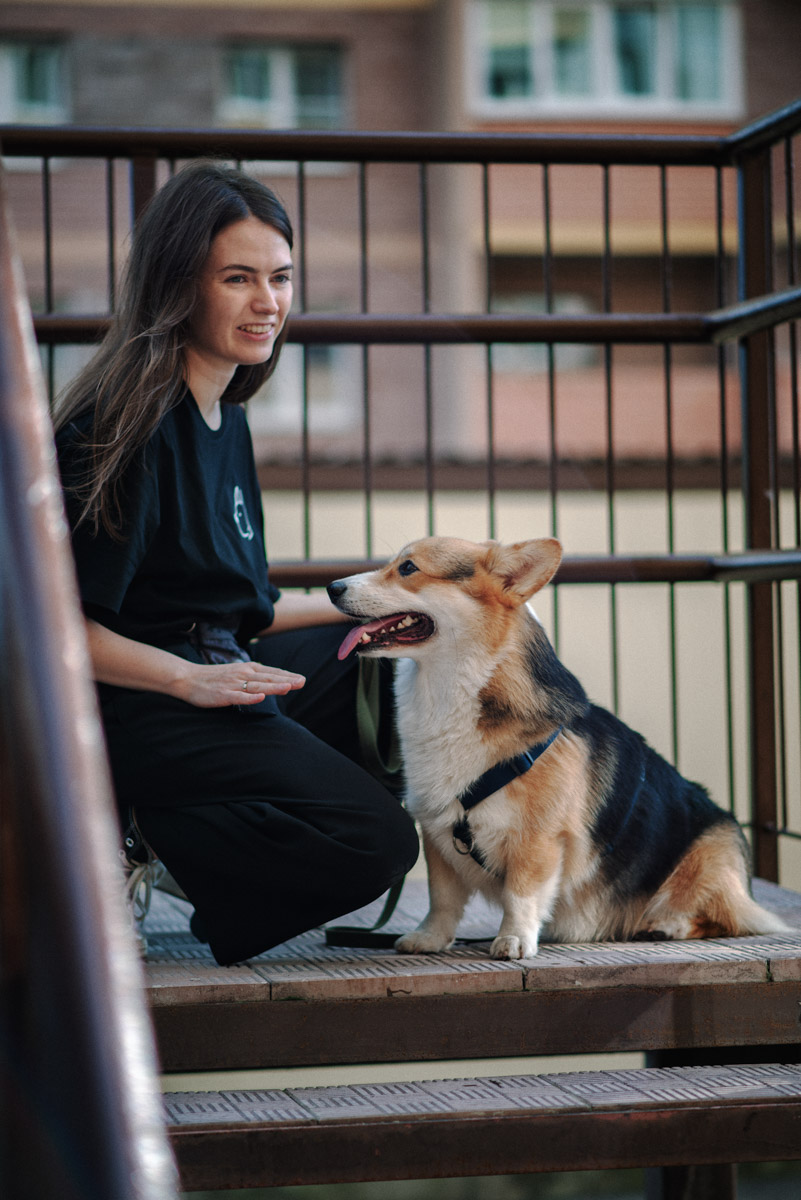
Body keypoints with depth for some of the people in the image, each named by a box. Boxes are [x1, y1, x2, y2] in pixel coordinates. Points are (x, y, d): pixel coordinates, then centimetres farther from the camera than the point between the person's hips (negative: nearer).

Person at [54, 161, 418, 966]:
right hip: (139, 711, -10)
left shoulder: (226, 421, 14)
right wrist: (193, 679, -26)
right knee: (376, 841, -20)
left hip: (219, 677, 10)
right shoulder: (129, 425, -15)